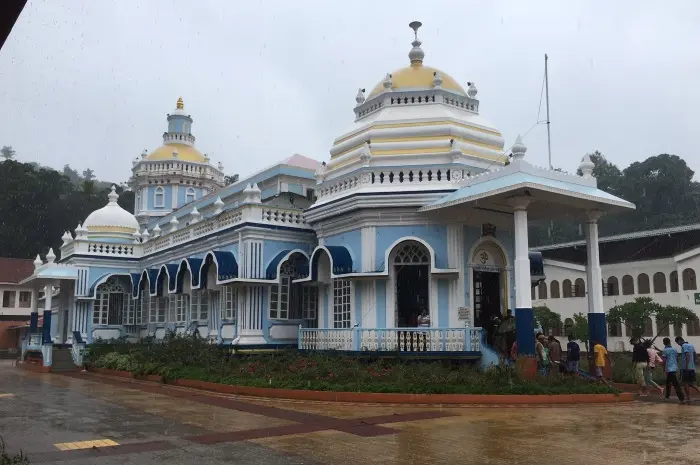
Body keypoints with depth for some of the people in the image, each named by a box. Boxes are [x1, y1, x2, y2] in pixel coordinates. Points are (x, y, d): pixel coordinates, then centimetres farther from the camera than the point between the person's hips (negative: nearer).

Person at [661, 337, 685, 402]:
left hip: (669, 369, -8)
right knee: (668, 382, 20)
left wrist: (664, 368, -7)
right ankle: (667, 395, 29)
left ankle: (681, 398, -15)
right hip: (674, 368, 8)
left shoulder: (665, 350, -9)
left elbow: (664, 360, -14)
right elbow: (677, 358, 14)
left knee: (675, 384, -10)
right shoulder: (674, 349, 10)